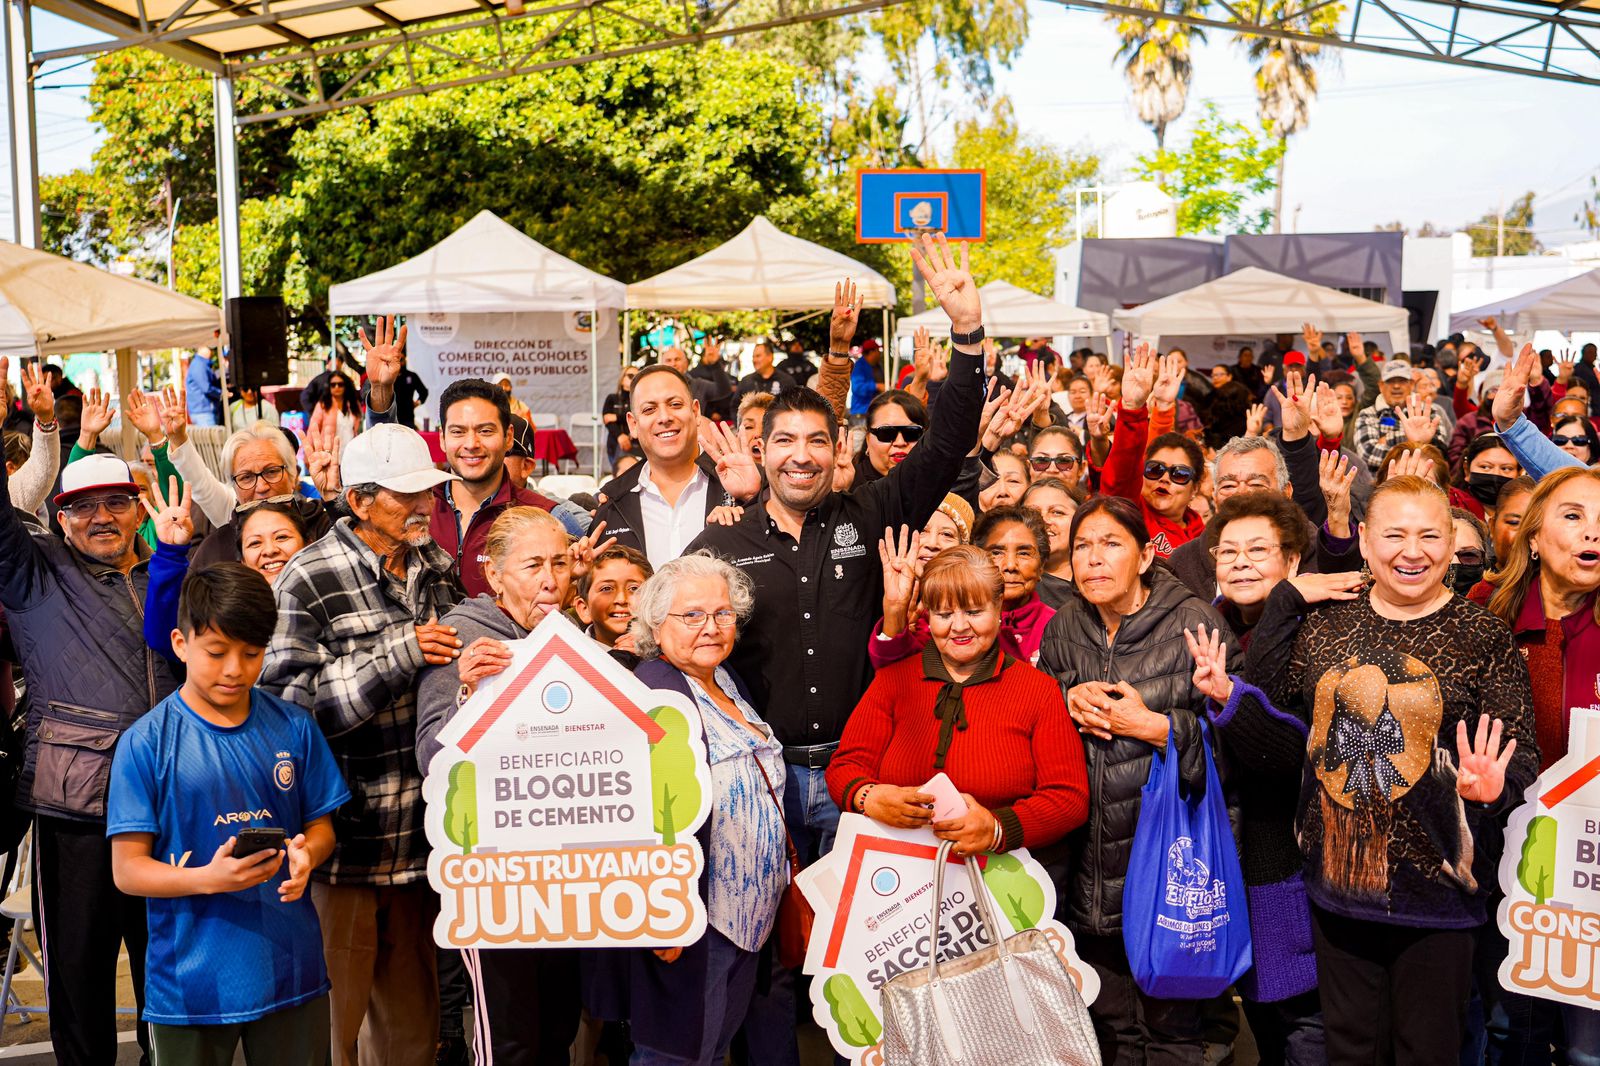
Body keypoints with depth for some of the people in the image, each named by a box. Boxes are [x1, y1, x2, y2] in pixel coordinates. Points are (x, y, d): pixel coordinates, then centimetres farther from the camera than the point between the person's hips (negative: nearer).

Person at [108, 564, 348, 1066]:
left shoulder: (294, 728, 2)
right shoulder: (146, 743, -7)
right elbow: (127, 868, -8)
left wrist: (306, 853, -14)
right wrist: (208, 879, -24)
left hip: (291, 969, 3)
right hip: (191, 982, -2)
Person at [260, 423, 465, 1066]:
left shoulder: (435, 571, 9)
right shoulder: (309, 581, -11)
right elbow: (287, 701, -19)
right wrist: (401, 654, -22)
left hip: (415, 837, 6)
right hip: (343, 840, -6)